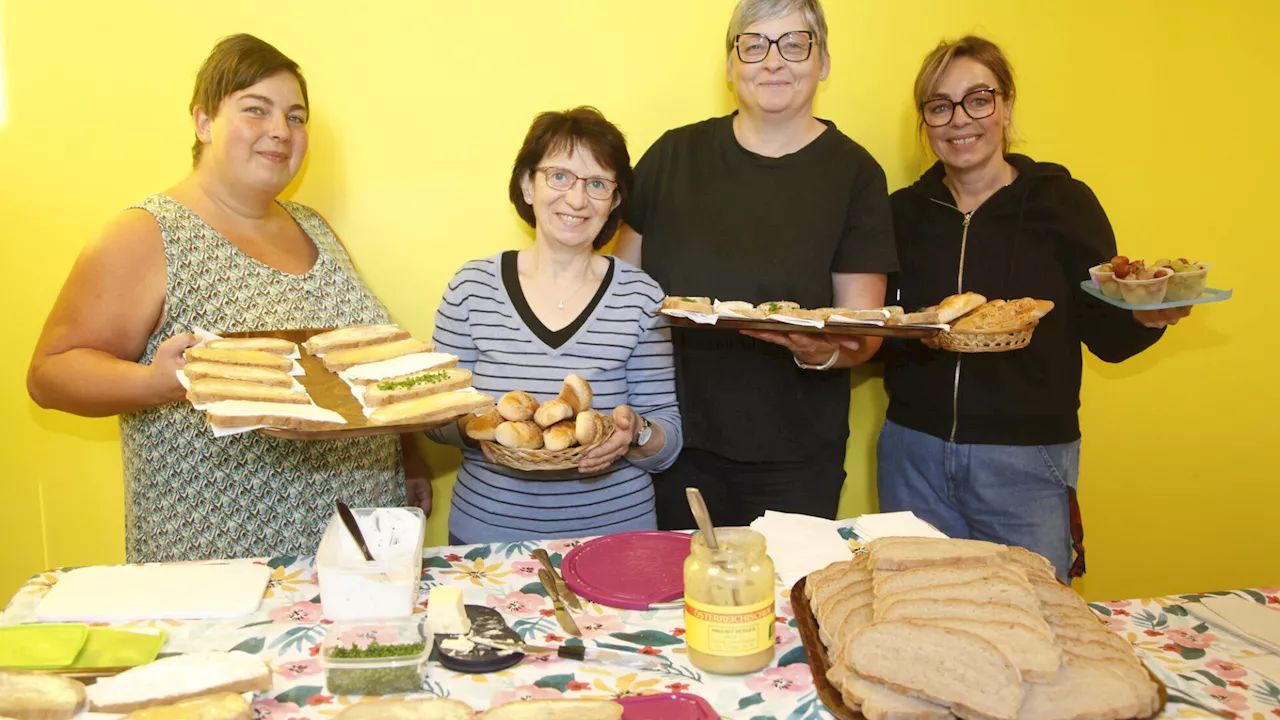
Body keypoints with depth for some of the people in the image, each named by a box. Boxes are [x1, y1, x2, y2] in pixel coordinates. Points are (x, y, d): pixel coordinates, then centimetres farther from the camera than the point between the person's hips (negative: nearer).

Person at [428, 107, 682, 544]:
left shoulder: (640, 296, 0)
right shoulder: (472, 287, 1)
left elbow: (668, 445, 3)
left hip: (615, 529, 1)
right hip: (485, 532, 0)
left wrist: (635, 433, -18)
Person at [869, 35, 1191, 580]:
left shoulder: (1063, 202, -1)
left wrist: (1147, 317, -22)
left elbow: (1105, 336, -1)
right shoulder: (904, 211, 5)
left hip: (1027, 462, -2)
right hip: (913, 453, 3)